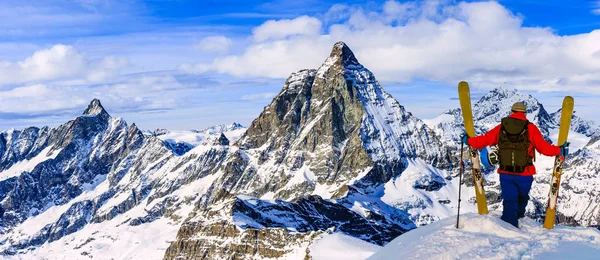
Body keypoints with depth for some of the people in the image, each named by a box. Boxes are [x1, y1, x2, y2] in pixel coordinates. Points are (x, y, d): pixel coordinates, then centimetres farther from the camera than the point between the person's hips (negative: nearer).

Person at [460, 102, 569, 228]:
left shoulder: (501, 128, 5)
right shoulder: (531, 128, -1)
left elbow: (484, 140, 5)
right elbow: (543, 147, -2)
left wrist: (468, 140, 20)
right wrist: (560, 151, 13)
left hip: (505, 173, 1)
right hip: (524, 174, -1)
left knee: (509, 201, 5)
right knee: (522, 197, 24)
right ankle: (519, 215, 40)